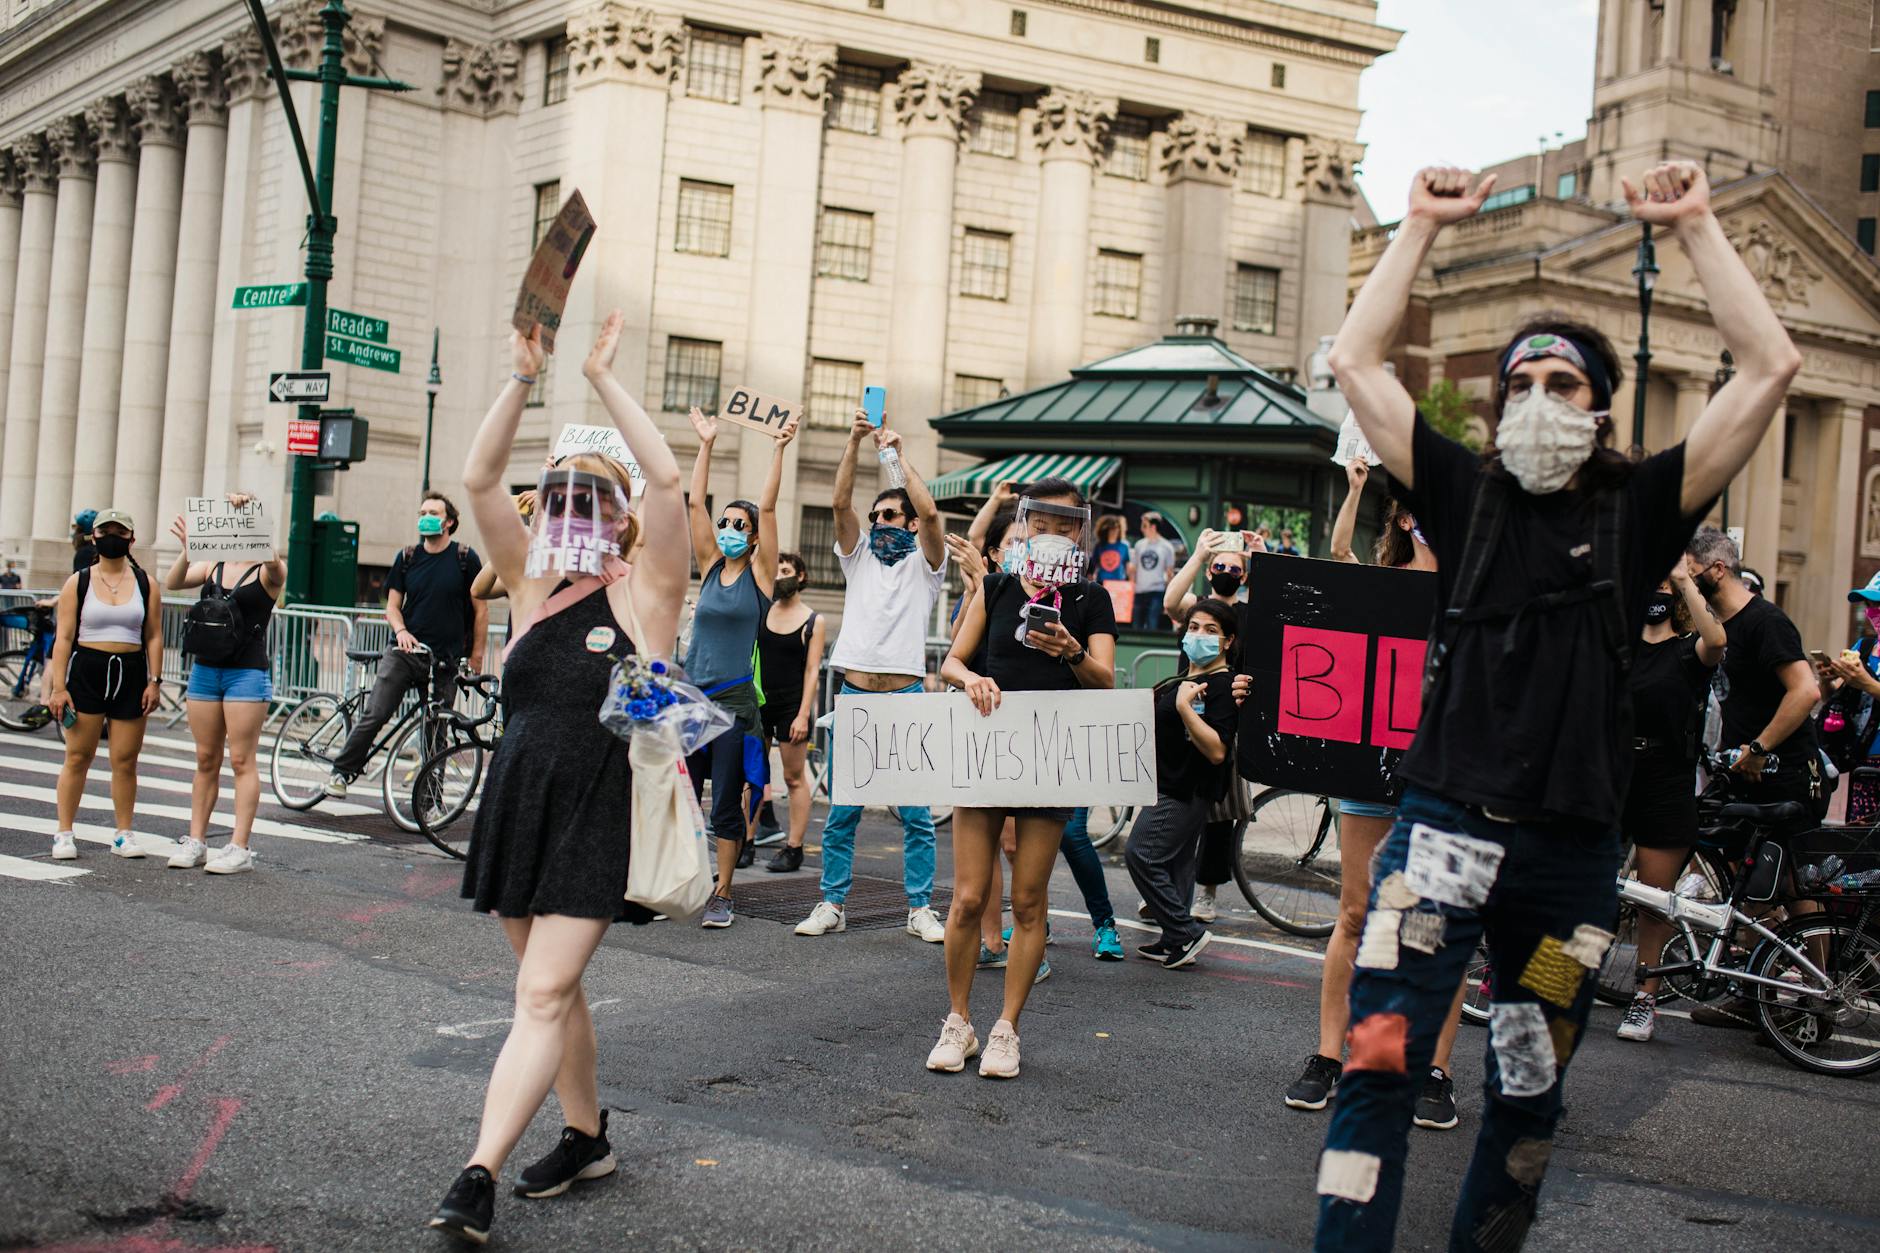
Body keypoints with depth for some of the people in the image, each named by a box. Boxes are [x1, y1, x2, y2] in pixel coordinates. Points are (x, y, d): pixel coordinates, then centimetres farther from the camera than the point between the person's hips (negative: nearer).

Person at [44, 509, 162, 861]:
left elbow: (154, 636, 8)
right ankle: (64, 833, 8)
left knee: (125, 761, 3)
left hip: (131, 675, 1)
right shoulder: (78, 583, 3)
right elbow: (64, 637, 0)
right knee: (78, 757, 0)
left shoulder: (144, 583, 7)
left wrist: (155, 680, 0)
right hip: (86, 673, -1)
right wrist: (57, 686, -6)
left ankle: (124, 834, 13)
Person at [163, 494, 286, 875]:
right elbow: (172, 584, -3)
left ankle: (240, 848, -3)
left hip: (247, 673, -5)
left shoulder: (269, 571, -2)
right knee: (206, 760, 9)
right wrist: (185, 552, -22)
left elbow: (272, 560, -25)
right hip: (205, 669, 5)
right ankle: (195, 842, 13)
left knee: (242, 760, -4)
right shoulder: (213, 567, 11)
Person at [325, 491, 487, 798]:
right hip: (404, 651, 1)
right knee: (375, 715, -10)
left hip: (444, 659, -1)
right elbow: (393, 605, 12)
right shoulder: (407, 557, 8)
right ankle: (342, 771, 2)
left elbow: (481, 608, 3)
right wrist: (401, 630, -9)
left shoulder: (465, 558, 0)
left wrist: (476, 655, 1)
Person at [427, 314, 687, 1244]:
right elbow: (478, 479, 0)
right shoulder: (532, 586, 8)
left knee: (544, 994, -12)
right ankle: (587, 1139, 32)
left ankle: (478, 1177, -15)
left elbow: (667, 478, -16)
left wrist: (603, 378, -11)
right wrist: (524, 377, -6)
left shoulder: (644, 592, -3)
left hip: (597, 818, -6)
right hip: (517, 807, 6)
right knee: (551, 986, 16)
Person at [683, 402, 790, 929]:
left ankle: (722, 895, 6)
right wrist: (706, 445, 3)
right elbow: (695, 502, 5)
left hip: (735, 701, -4)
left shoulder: (760, 573, 0)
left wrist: (778, 451, -12)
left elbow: (768, 509, -8)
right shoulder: (710, 566, 9)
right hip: (692, 693, 4)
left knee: (726, 803, -1)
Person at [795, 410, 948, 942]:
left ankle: (920, 909, 6)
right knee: (841, 814, 4)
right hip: (855, 695, 3)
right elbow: (840, 503, 1)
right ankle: (832, 905, 12)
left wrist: (900, 453, -5)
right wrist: (855, 442, -7)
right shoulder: (859, 557, 15)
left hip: (906, 699, -2)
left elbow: (930, 512, -11)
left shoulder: (924, 565, 7)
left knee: (916, 815, 0)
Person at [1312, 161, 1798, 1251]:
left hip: (1572, 848, 1)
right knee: (1381, 1060, -14)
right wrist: (1424, 226, 7)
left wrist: (1694, 225, 0)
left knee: (1530, 1091, 14)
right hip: (1447, 823, -1)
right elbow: (1357, 362, 6)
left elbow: (1772, 366, -2)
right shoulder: (1467, 494, 7)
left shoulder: (1641, 507, 5)